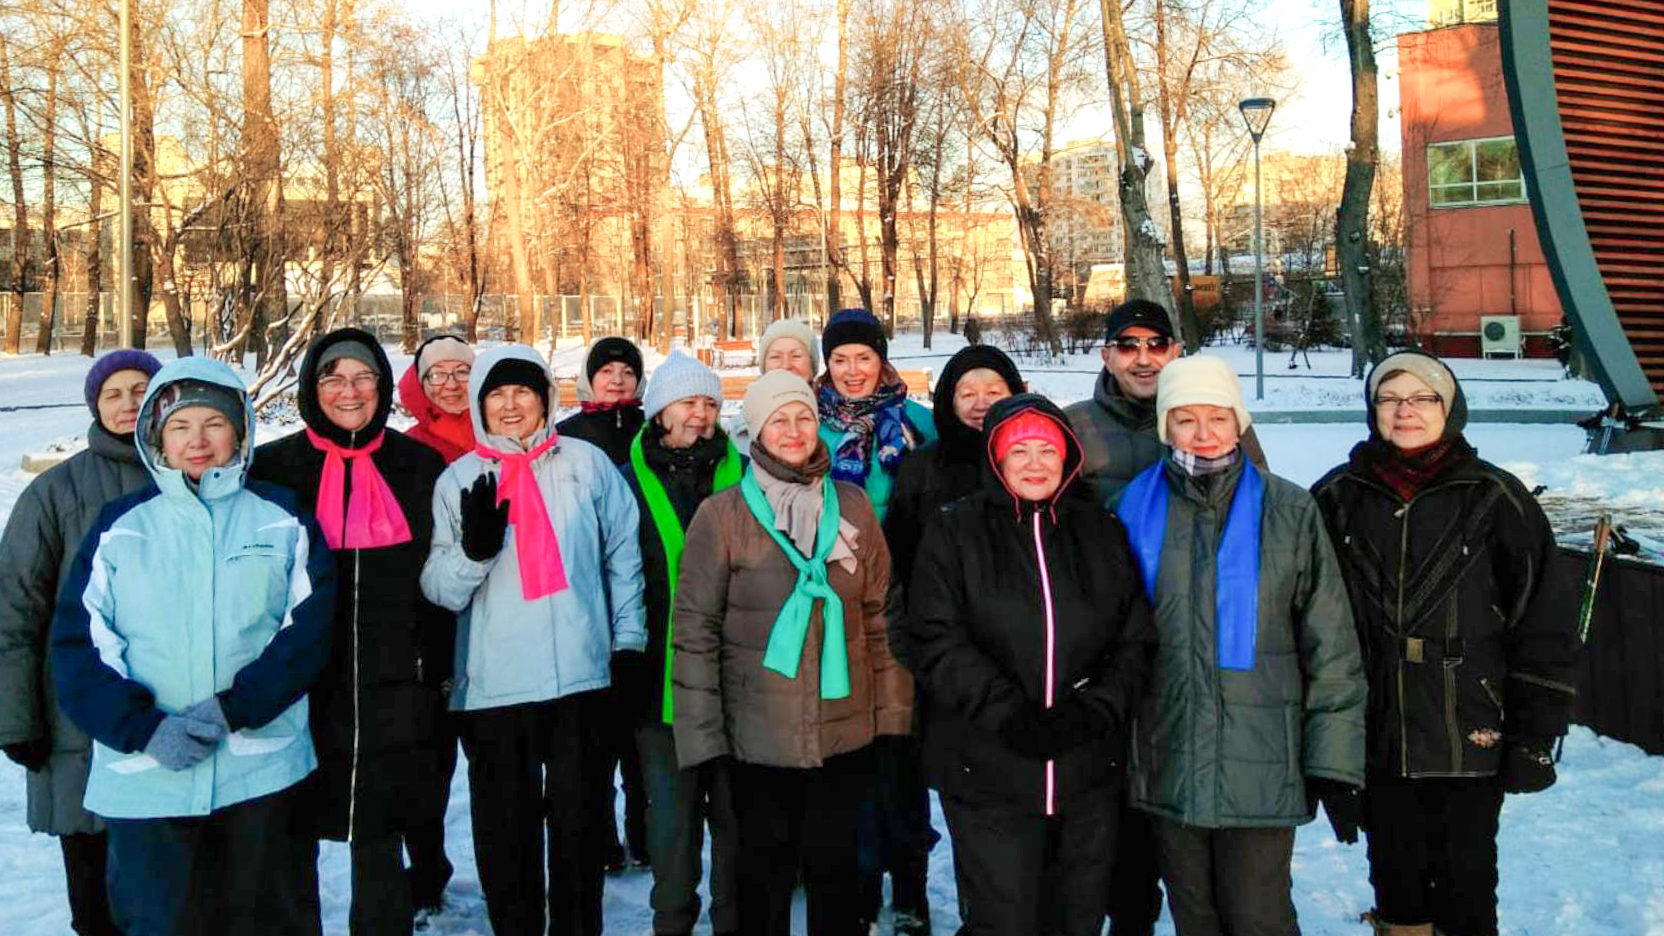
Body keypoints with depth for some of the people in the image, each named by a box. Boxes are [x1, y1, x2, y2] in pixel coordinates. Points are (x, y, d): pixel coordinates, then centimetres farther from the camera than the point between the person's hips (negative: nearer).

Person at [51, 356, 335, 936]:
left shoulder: (283, 521, 4)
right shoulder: (120, 527, 6)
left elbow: (309, 630, -3)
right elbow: (79, 644, 0)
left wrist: (233, 708, -15)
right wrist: (145, 728, -14)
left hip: (263, 773, 0)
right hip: (144, 778, 1)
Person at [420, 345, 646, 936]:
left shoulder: (587, 463, 5)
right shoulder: (458, 481, 6)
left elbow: (623, 556, 9)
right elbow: (438, 588, -1)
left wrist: (629, 644, 6)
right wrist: (474, 547, -21)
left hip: (580, 676, 0)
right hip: (491, 685, 0)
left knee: (579, 821, 9)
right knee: (505, 831, 8)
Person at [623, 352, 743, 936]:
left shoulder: (742, 477, 7)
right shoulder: (628, 482, 2)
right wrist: (625, 656, -1)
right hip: (662, 676, -1)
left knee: (736, 809, 9)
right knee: (671, 815, 7)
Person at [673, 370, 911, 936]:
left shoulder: (852, 507, 4)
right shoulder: (722, 515, -4)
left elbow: (881, 613, 8)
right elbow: (695, 629, -4)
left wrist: (892, 712, 5)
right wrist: (702, 734, -7)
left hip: (846, 730, 2)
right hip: (759, 735, -2)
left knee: (834, 868, 13)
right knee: (766, 868, 11)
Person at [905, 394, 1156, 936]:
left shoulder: (1102, 532, 10)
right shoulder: (953, 531, 1)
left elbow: (1136, 640, 7)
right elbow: (936, 642, -7)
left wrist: (1095, 710, -10)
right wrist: (1011, 717, -16)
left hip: (1089, 776, 3)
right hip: (987, 774, -3)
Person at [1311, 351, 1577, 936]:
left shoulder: (1495, 499, -4)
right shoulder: (1337, 499, 2)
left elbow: (1544, 623, -2)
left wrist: (1534, 735, -5)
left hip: (1469, 738, -2)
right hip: (1374, 738, 2)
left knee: (1465, 885, 8)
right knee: (1395, 877, 14)